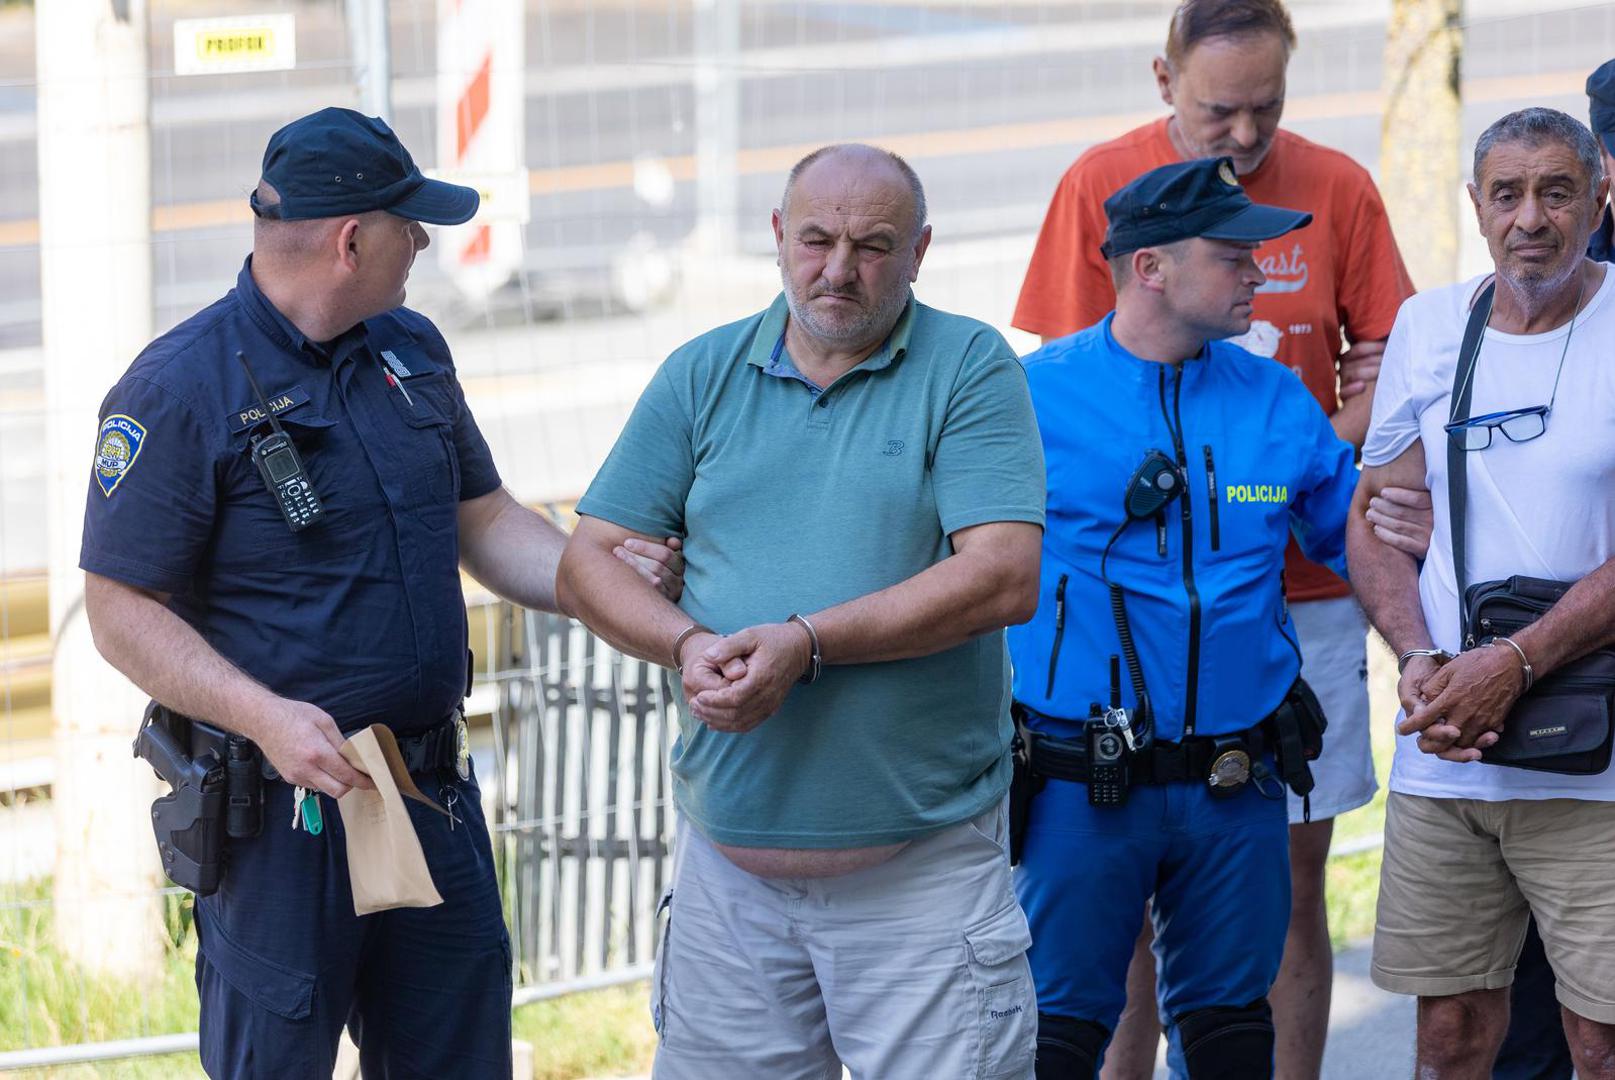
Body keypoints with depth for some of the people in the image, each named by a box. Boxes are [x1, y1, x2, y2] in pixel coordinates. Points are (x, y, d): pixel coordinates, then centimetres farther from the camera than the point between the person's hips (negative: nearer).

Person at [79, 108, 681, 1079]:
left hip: (437, 795, 7)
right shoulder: (179, 389, -13)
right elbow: (122, 610, -13)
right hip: (284, 813, -7)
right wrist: (267, 718, -25)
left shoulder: (412, 351, 10)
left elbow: (484, 522, 19)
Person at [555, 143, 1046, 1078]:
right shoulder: (702, 377, 10)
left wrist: (806, 642, -18)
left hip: (925, 868, -3)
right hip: (731, 854, 4)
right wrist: (689, 644, -13)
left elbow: (1006, 579, -13)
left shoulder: (970, 368, -2)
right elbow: (589, 563, 8)